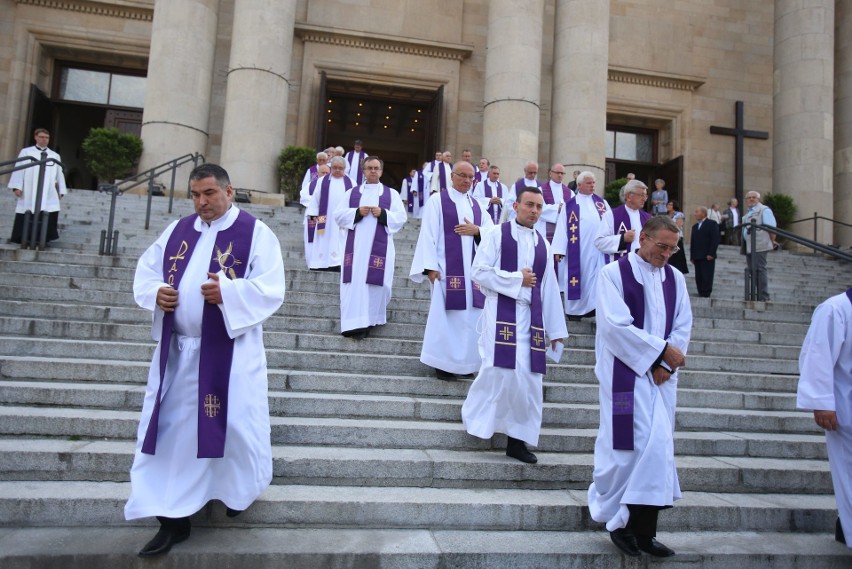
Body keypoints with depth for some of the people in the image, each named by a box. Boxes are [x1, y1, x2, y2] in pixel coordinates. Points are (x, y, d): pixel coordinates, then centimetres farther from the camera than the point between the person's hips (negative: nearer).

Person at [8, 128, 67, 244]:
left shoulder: (55, 156, 16)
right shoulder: (26, 152, 10)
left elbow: (59, 174, 14)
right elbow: (19, 170, 4)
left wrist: (61, 191, 8)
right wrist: (17, 186, -6)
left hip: (48, 195, 1)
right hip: (28, 194, -1)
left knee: (50, 216, -10)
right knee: (25, 219, -2)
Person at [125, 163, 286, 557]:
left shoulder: (255, 233, -5)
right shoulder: (178, 230, 11)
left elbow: (271, 289, -12)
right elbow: (146, 271, 15)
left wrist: (227, 293, -26)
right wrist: (156, 291, -7)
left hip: (229, 353, -4)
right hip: (177, 352, 5)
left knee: (231, 426, 5)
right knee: (171, 431, 6)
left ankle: (240, 489, 34)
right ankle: (173, 519, 18)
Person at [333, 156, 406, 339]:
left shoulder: (391, 193, 12)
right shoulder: (352, 192, 15)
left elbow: (401, 217, 3)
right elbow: (338, 215, 6)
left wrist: (383, 213, -13)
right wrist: (357, 212, -10)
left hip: (379, 247, 0)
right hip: (355, 246, 1)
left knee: (376, 282, -3)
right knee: (355, 282, -7)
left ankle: (370, 319, 14)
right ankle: (355, 323, -9)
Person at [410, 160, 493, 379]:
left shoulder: (477, 205, 17)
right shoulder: (437, 200, 3)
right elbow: (428, 234, -5)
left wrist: (477, 230, -10)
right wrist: (430, 267, -14)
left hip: (473, 269, 5)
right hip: (447, 268, -5)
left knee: (472, 317, 4)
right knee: (445, 314, -3)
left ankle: (465, 362, 15)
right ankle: (443, 363, 6)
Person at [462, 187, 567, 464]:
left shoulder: (543, 244, 15)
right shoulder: (497, 234, 2)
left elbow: (550, 288, 15)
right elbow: (479, 271, -5)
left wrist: (555, 328, 13)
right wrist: (517, 279, -9)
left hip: (532, 317, 5)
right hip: (502, 313, -4)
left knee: (529, 378, 1)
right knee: (502, 369, -12)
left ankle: (518, 439, 11)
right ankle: (475, 414, 12)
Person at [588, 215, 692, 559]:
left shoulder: (675, 278, 11)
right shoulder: (613, 273, -6)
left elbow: (683, 326, 7)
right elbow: (616, 326, -15)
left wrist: (667, 365, -7)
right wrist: (663, 349, -15)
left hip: (661, 375, 5)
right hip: (626, 374, -5)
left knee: (657, 449, 3)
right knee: (629, 446, -4)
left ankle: (644, 531, 13)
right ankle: (616, 521, 15)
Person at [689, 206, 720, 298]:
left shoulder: (712, 224, 1)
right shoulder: (695, 227, 21)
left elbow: (716, 239, -7)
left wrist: (711, 254, -14)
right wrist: (692, 256, 10)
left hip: (708, 257, -6)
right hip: (697, 257, 6)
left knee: (707, 277, -7)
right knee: (698, 278, 3)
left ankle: (706, 295, -4)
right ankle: (700, 294, 6)